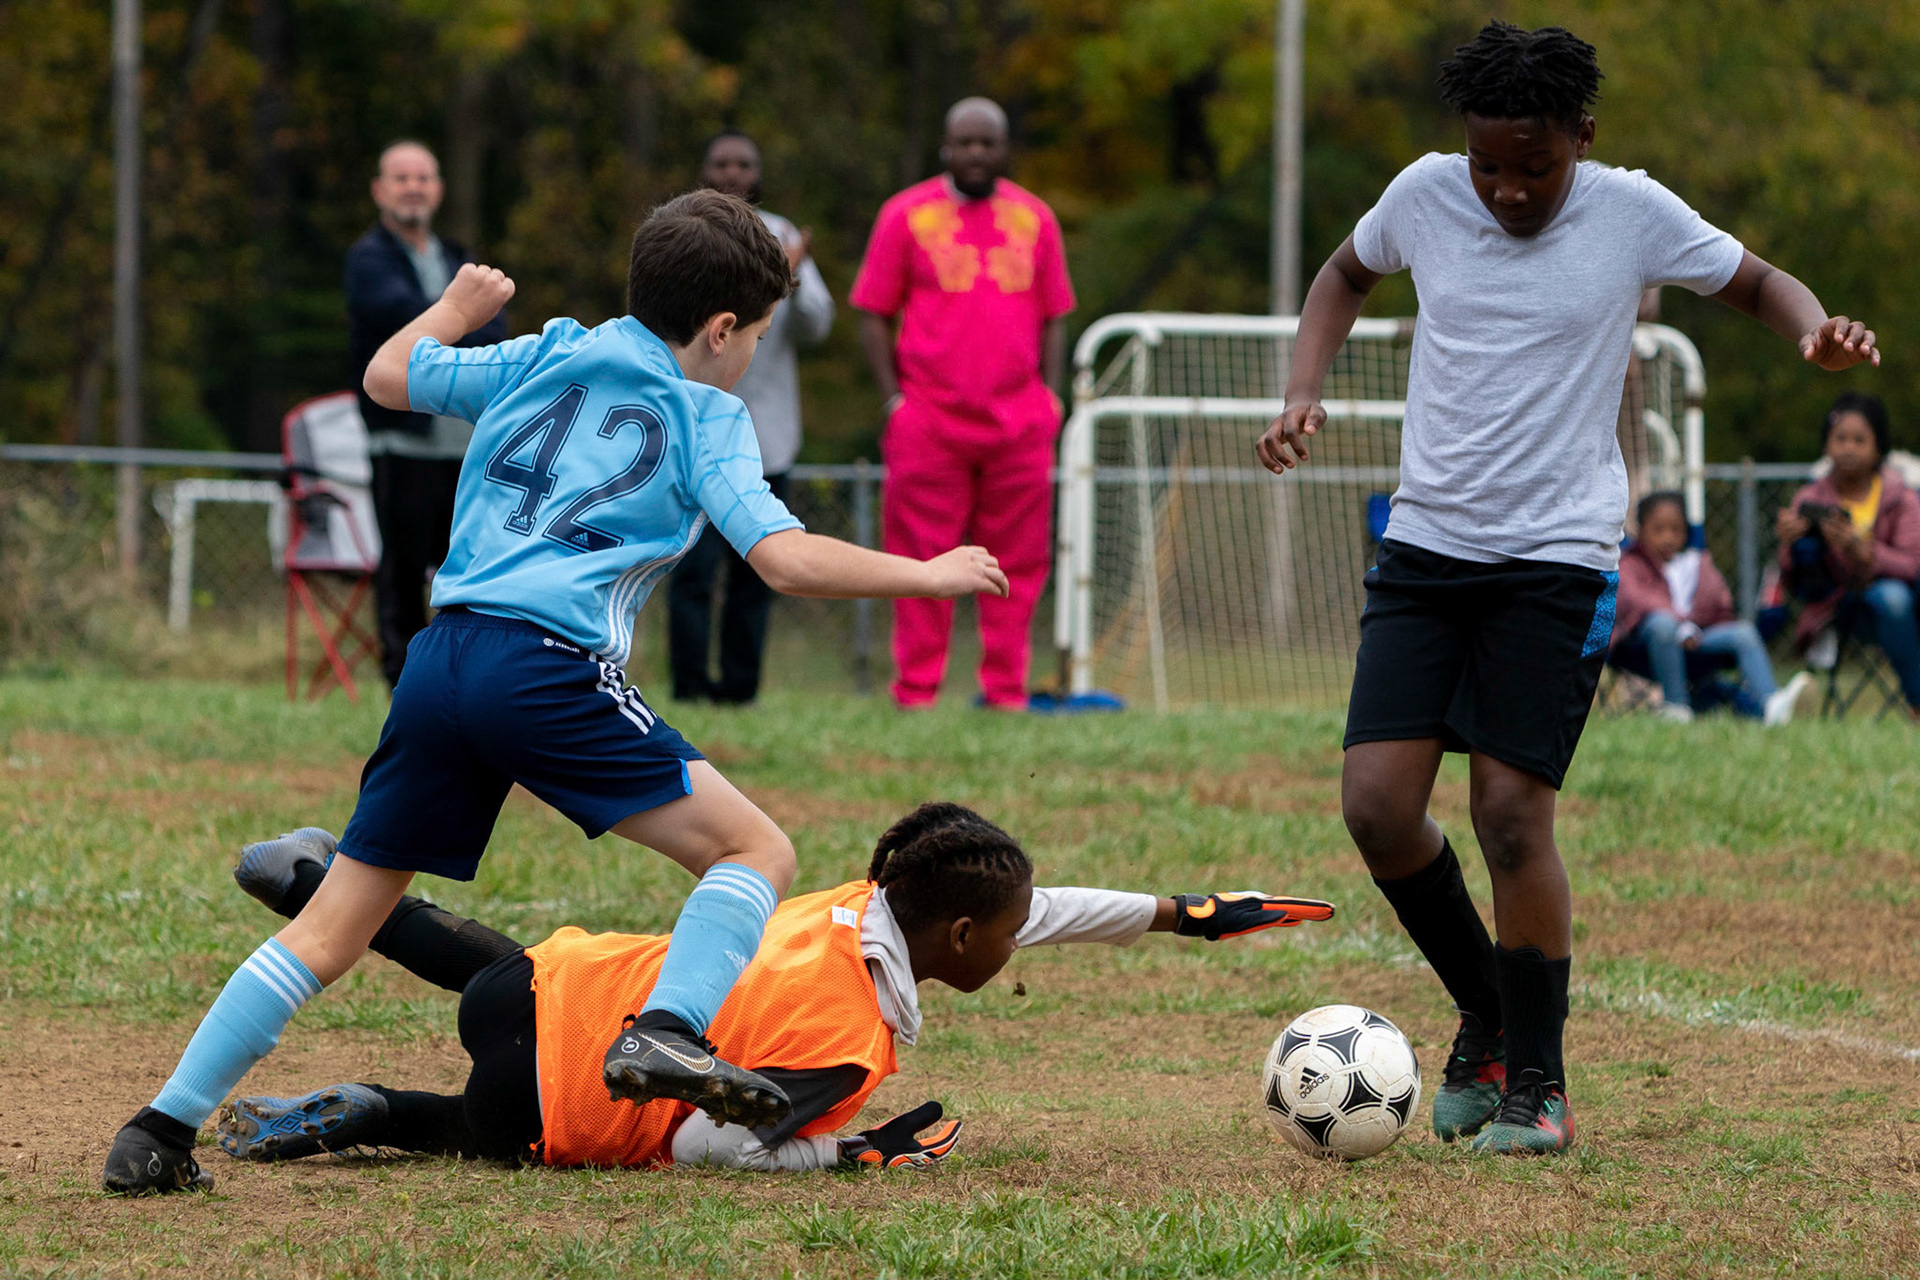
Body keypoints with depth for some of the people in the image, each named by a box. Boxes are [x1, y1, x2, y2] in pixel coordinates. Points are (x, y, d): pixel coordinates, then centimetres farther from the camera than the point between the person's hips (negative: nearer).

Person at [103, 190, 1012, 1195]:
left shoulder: (544, 359, 20)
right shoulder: (706, 416, 7)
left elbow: (389, 376, 30)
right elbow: (786, 558, -4)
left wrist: (457, 309, 48)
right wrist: (927, 575, 7)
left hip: (440, 659, 5)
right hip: (549, 666, -5)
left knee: (334, 926, 11)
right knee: (756, 852, 1)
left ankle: (163, 1129, 6)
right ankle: (665, 1032, -22)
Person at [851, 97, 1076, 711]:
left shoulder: (1034, 218, 13)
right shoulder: (906, 215, 5)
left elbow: (1052, 317, 18)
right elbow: (874, 314, 6)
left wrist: (1050, 395, 6)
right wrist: (893, 397, -3)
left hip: (1018, 424, 2)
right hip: (928, 423, -2)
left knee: (1017, 566, 0)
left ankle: (1005, 693, 6)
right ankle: (915, 694, 0)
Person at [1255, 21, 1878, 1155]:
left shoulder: (1632, 213, -6)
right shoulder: (1425, 194, 1)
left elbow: (1757, 282, 9)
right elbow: (1348, 274, 22)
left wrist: (1819, 331, -14)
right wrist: (1305, 392, 5)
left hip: (1557, 559, -3)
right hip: (1425, 544, 3)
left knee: (1512, 814, -11)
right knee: (1378, 807, -7)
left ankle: (1537, 1080, 6)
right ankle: (1486, 1017, 18)